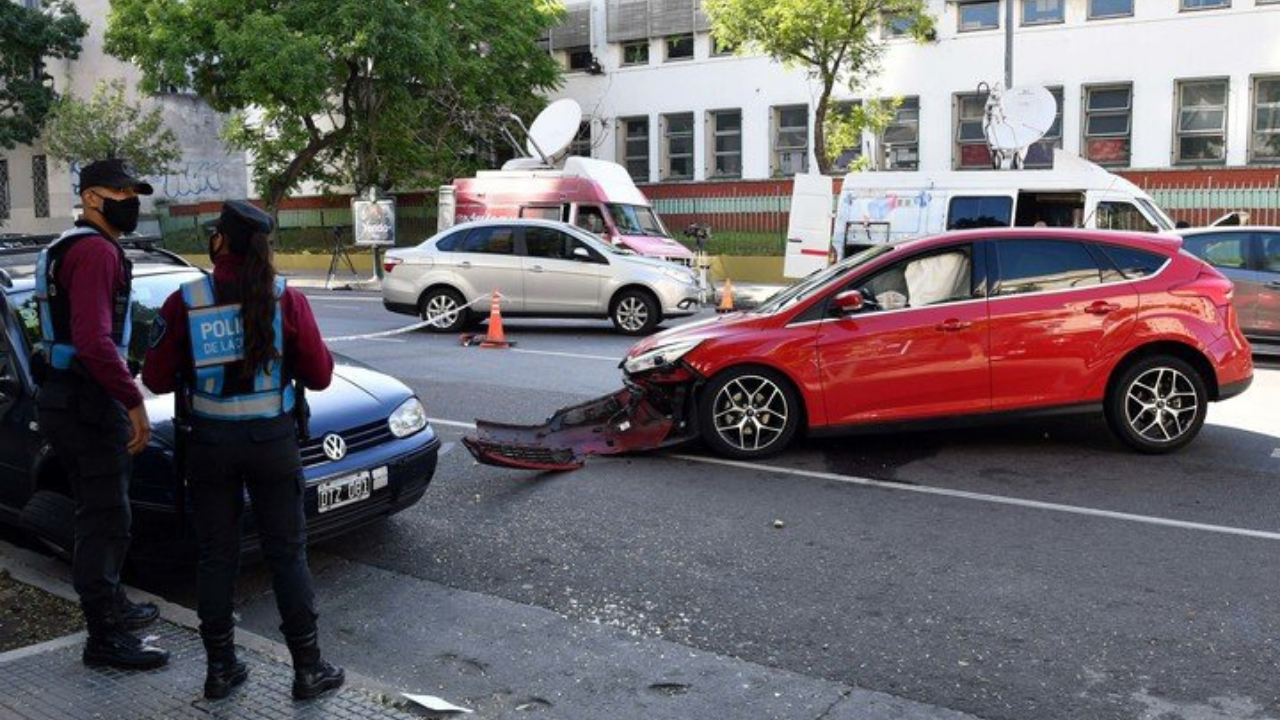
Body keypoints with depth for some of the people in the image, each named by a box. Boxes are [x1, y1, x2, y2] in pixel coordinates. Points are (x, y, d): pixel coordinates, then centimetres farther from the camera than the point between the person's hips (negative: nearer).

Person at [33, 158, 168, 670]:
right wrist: (134, 401, -22)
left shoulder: (68, 248, 19)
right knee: (105, 520, -4)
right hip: (88, 402, -11)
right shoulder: (96, 251, -16)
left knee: (98, 514, 21)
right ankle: (105, 638, 3)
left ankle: (109, 606, 35)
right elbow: (94, 340, -27)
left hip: (64, 396, 11)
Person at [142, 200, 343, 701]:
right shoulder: (286, 300, -8)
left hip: (209, 443, 1)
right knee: (287, 555, 8)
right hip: (272, 440, -1)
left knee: (216, 555, 13)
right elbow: (319, 375, -4)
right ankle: (308, 669, 13)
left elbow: (156, 379, -2)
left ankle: (220, 668, 21)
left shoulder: (184, 302, -7)